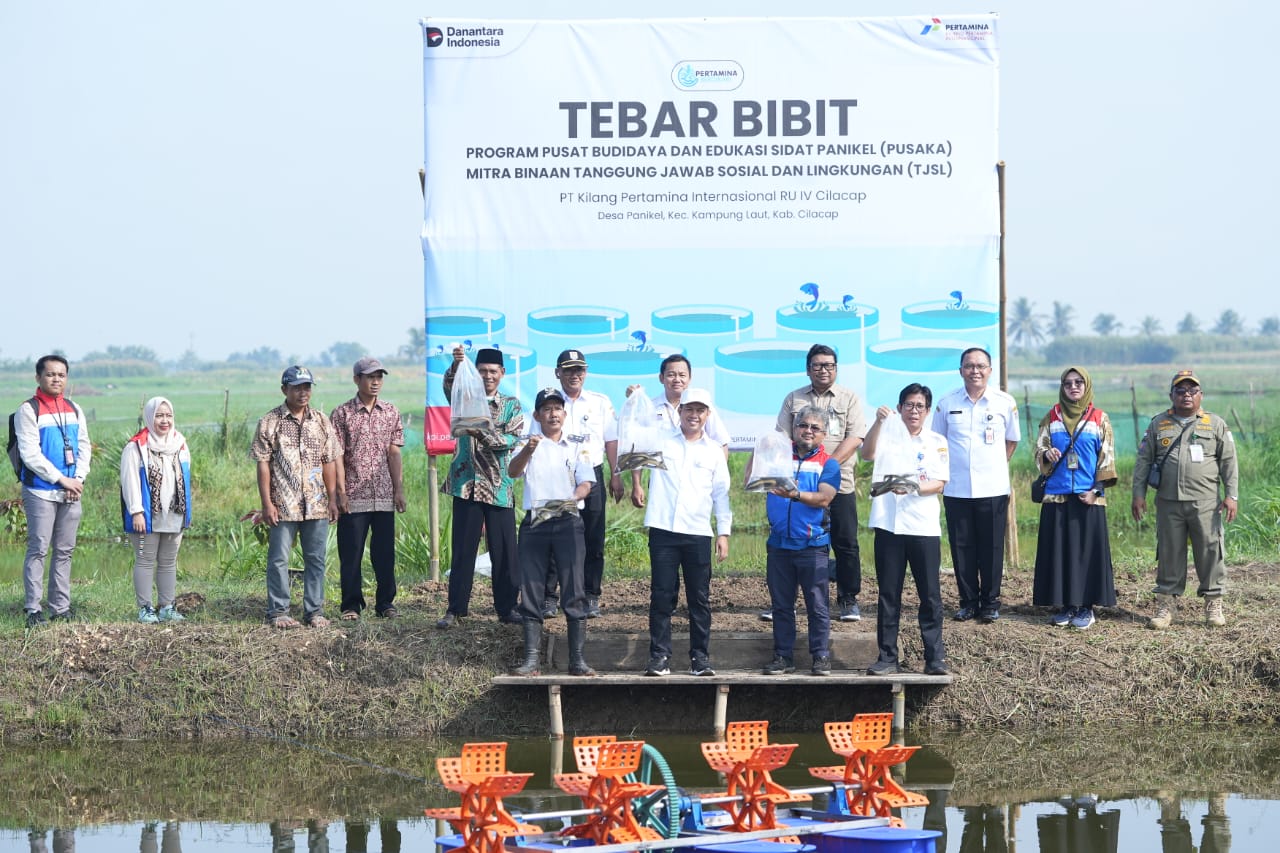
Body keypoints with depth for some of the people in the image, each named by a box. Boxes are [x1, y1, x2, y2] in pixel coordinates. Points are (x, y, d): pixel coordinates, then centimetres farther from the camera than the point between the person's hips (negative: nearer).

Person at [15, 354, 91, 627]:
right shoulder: (28, 410, -6)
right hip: (41, 492, -5)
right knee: (38, 549, -6)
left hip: (71, 492, 6)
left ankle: (60, 607, 12)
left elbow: (84, 448, 12)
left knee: (64, 551, 7)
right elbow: (30, 454, -13)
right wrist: (62, 479, -13)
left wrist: (78, 480, -4)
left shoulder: (74, 410, 12)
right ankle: (33, 609, -3)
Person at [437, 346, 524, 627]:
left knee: (504, 550, 2)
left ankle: (506, 607, 12)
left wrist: (483, 434, -23)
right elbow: (449, 385, -16)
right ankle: (455, 608, 9)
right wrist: (456, 365, -37)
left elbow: (513, 439, -7)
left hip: (499, 486, 0)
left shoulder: (511, 405, 8)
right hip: (466, 484, 0)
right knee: (463, 549, 2)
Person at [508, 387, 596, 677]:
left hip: (568, 522, 0)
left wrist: (574, 498, -18)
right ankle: (531, 659, 3)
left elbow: (586, 482, 5)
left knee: (574, 592, -4)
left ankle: (577, 659, -1)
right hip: (534, 523, 0)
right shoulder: (528, 444, 9)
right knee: (531, 593, 0)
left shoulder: (576, 447, 13)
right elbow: (513, 471, -10)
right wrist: (527, 450, -30)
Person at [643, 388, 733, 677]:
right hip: (663, 531, -1)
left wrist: (723, 533, 5)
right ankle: (659, 656, 3)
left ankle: (700, 658, 9)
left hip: (698, 534, 1)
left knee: (700, 599, 3)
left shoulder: (714, 451, 10)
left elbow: (721, 495, 11)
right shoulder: (661, 442, 7)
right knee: (661, 596, -1)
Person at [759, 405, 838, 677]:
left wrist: (796, 495, -28)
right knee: (781, 604, 7)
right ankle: (783, 657, 13)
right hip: (779, 544, 3)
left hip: (813, 545, -2)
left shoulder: (828, 464, 3)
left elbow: (824, 498, -13)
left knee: (818, 605, -2)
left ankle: (821, 657, 5)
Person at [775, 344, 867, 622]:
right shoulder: (793, 399, 11)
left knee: (845, 544, 0)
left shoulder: (849, 398, 5)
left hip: (839, 483, -1)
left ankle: (848, 600, 11)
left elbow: (855, 438, -5)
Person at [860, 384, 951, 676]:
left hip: (924, 528, 0)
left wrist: (913, 488, -18)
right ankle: (887, 657, 10)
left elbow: (939, 484, 0)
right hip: (888, 525, 0)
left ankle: (935, 657, 5)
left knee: (930, 594, 0)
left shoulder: (937, 442, 8)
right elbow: (867, 453, -14)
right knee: (888, 594, 4)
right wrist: (878, 422, -29)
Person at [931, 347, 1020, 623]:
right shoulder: (946, 404, 2)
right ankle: (968, 602, 15)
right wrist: (944, 471, 6)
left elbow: (1011, 440, 14)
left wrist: (995, 466, 8)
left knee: (992, 548, 2)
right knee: (961, 547, 4)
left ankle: (990, 603, 12)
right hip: (956, 489, 1)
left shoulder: (1005, 403, 1)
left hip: (993, 489, -1)